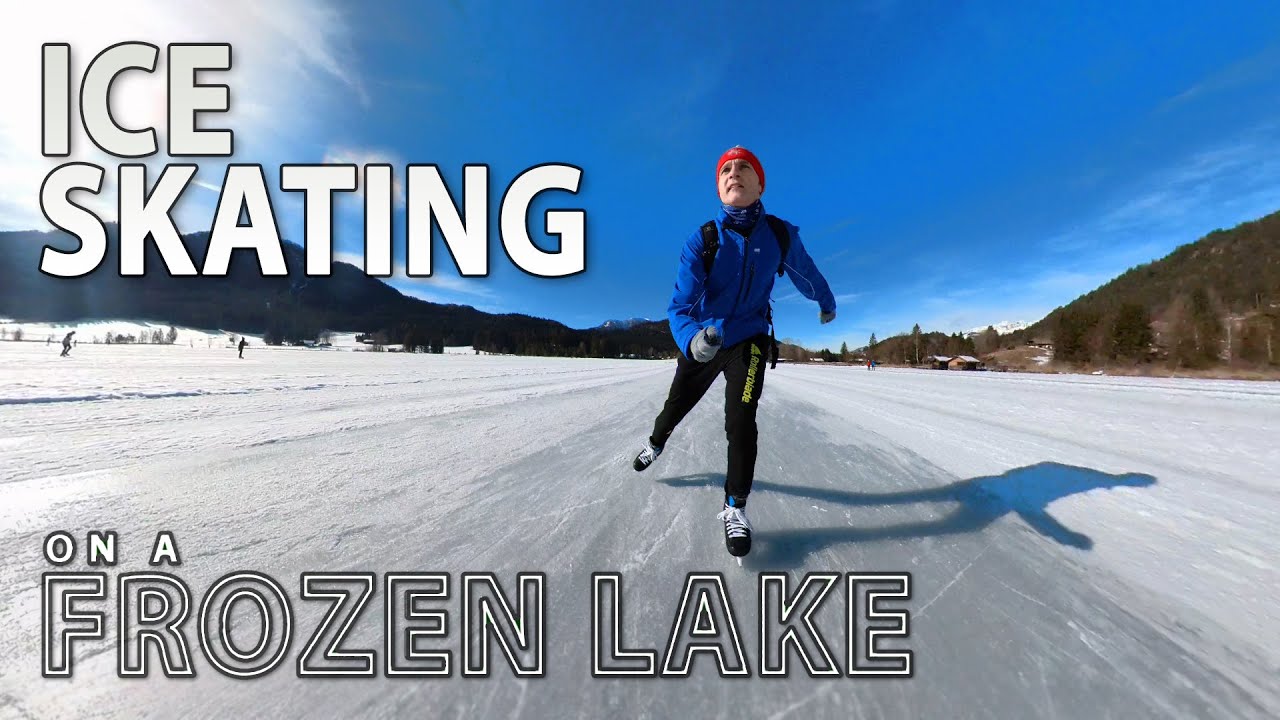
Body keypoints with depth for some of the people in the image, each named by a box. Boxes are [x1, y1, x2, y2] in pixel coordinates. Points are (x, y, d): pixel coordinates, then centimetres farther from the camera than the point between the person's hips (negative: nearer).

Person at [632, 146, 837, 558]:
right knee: (675, 407, 18)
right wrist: (691, 338, -48)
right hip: (702, 341, 1)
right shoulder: (702, 240, -18)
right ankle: (656, 443, 53)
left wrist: (826, 304, 26)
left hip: (748, 341, 0)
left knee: (740, 421, -17)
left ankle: (735, 507, 5)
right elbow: (680, 304, -26)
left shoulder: (780, 235, -12)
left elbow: (807, 274, 8)